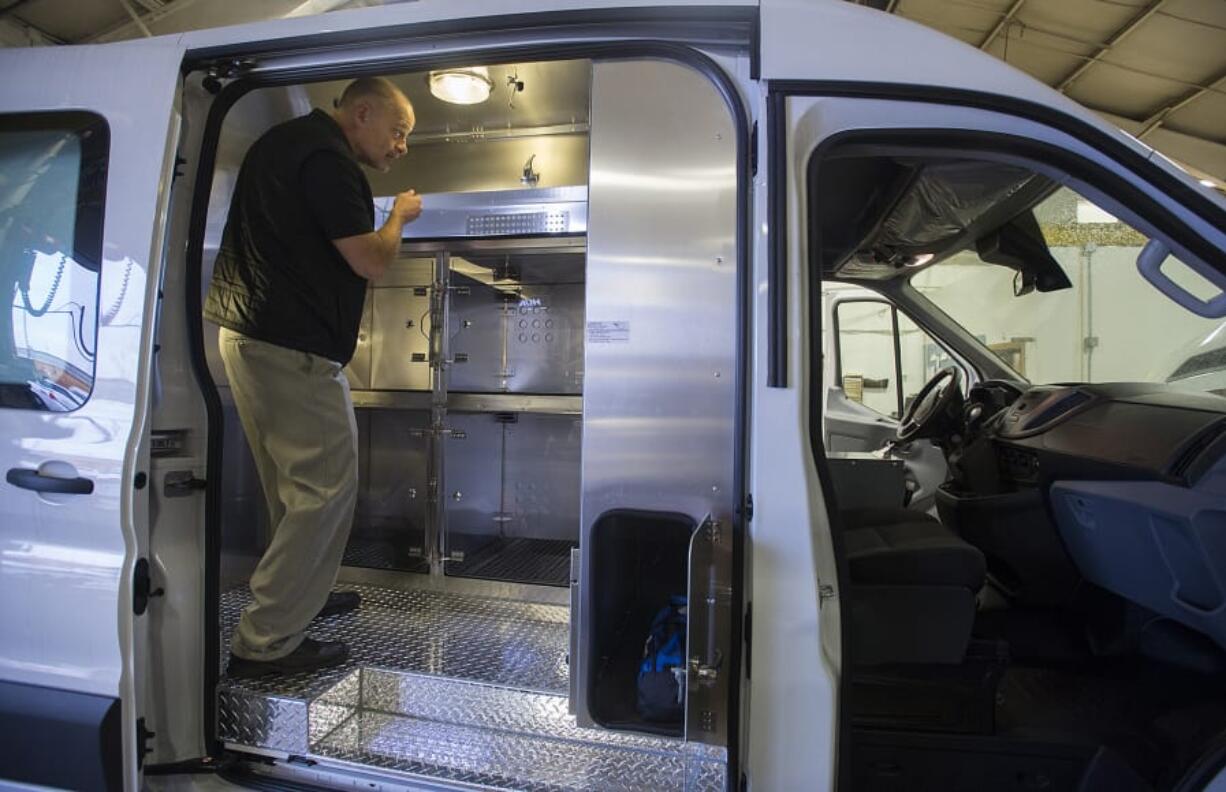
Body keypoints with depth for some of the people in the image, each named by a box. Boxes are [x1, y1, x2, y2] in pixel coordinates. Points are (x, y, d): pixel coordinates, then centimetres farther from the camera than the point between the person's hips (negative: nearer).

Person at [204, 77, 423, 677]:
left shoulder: (287, 141, 20)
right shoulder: (328, 158, -13)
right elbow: (369, 262, -14)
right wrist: (399, 216, 4)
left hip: (248, 334, 11)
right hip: (290, 346, -11)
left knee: (295, 484, 18)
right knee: (327, 487, -6)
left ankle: (303, 595, 33)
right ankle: (264, 643, 1)